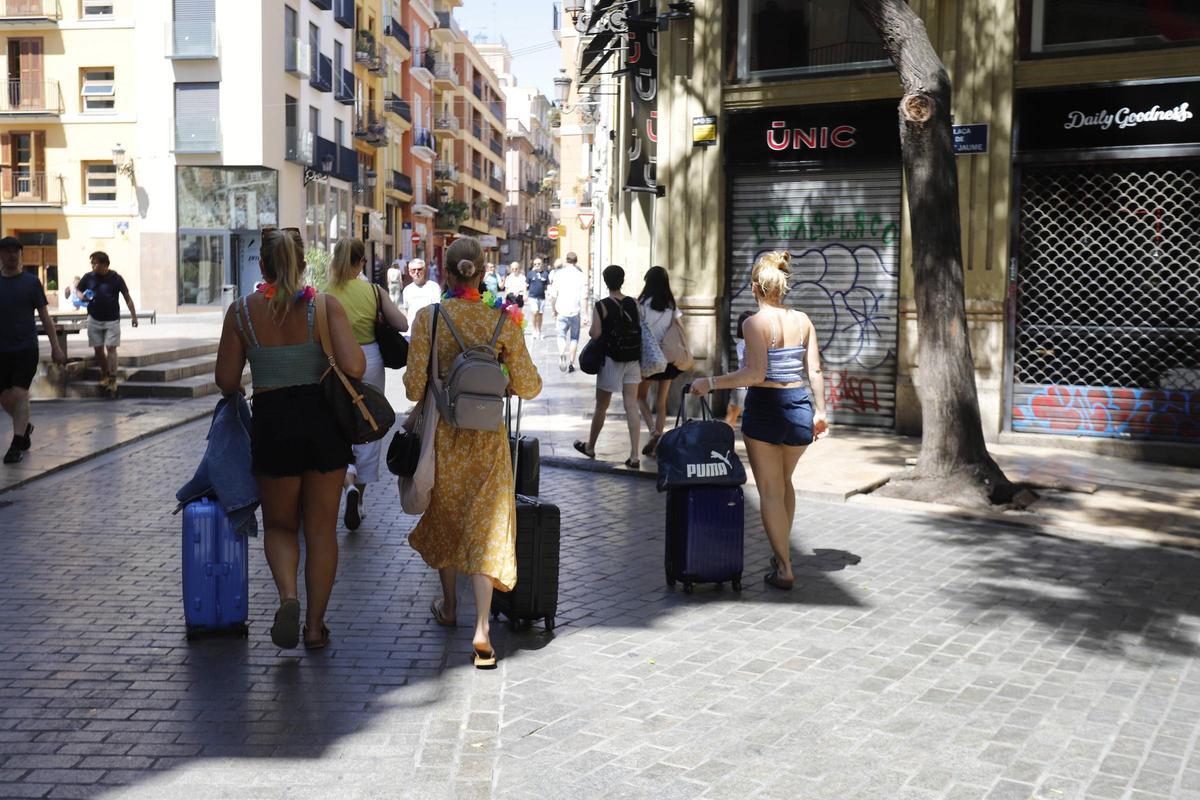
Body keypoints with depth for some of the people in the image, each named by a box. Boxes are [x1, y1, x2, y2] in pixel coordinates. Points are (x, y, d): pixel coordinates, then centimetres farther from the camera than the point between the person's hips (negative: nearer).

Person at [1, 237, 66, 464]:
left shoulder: (31, 281, 1)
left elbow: (45, 316, 3)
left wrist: (55, 346, -1)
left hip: (26, 348, -3)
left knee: (19, 394, -8)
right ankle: (25, 427, 33)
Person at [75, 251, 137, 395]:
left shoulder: (116, 278, -8)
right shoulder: (89, 277, 0)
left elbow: (127, 297, -1)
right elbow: (77, 289, 15)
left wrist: (133, 315, -3)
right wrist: (81, 296, -9)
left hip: (112, 320, -3)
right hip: (94, 319, 3)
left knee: (111, 348, -9)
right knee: (98, 349, 7)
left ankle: (112, 379, -5)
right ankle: (105, 375, 23)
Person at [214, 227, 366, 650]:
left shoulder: (241, 311, -2)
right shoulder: (325, 305, -6)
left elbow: (226, 381, 0)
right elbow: (354, 368, -17)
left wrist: (244, 390, 21)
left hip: (272, 423, 0)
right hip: (324, 420, 0)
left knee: (280, 524, 18)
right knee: (321, 528, 12)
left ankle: (288, 595, -7)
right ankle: (315, 625, 17)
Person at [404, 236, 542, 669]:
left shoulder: (428, 318, -11)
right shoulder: (503, 322, -7)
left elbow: (415, 387, -12)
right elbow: (529, 387, -2)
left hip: (442, 434, 0)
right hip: (488, 438, 0)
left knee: (443, 517, 21)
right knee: (486, 525, 3)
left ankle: (449, 606, 38)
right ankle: (481, 629, -7)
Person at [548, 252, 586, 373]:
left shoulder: (559, 274, 0)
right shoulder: (580, 275, -3)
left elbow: (553, 295, 0)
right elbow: (584, 296, -8)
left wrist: (554, 310, 13)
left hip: (562, 312, 0)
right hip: (575, 311, 0)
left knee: (561, 336, 10)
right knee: (574, 338, 13)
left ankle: (562, 353, -18)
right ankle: (571, 362, 13)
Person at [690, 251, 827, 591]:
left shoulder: (755, 323, -13)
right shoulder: (803, 320, 3)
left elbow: (755, 374, -21)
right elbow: (815, 370, 4)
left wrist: (711, 383, -15)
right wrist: (820, 411, 13)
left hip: (765, 409, -5)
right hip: (800, 406, 5)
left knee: (770, 490, 5)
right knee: (785, 482, 26)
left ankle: (784, 569, 7)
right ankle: (782, 552, 35)